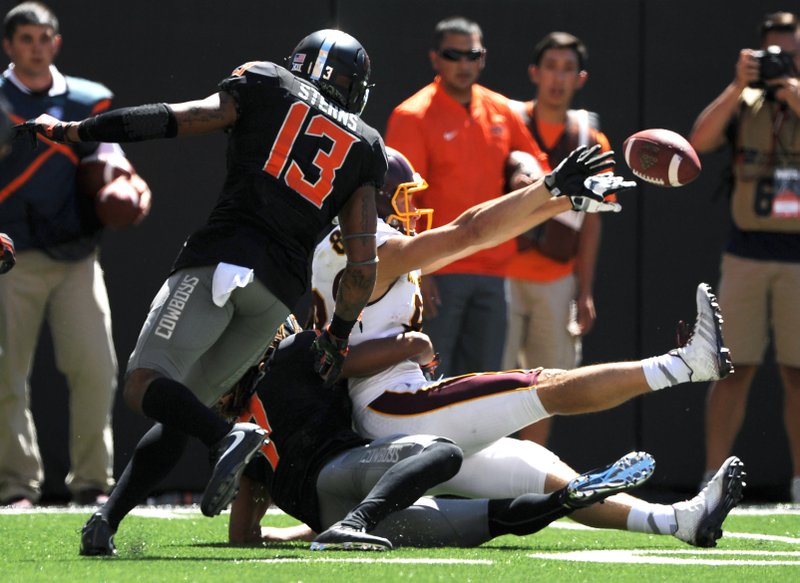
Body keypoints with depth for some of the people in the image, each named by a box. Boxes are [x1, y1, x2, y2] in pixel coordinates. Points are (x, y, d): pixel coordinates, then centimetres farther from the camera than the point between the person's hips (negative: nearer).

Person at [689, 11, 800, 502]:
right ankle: (714, 477, 1)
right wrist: (739, 87, -13)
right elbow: (699, 141, -8)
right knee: (735, 368, -1)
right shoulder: (744, 106, 8)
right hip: (747, 254, 1)